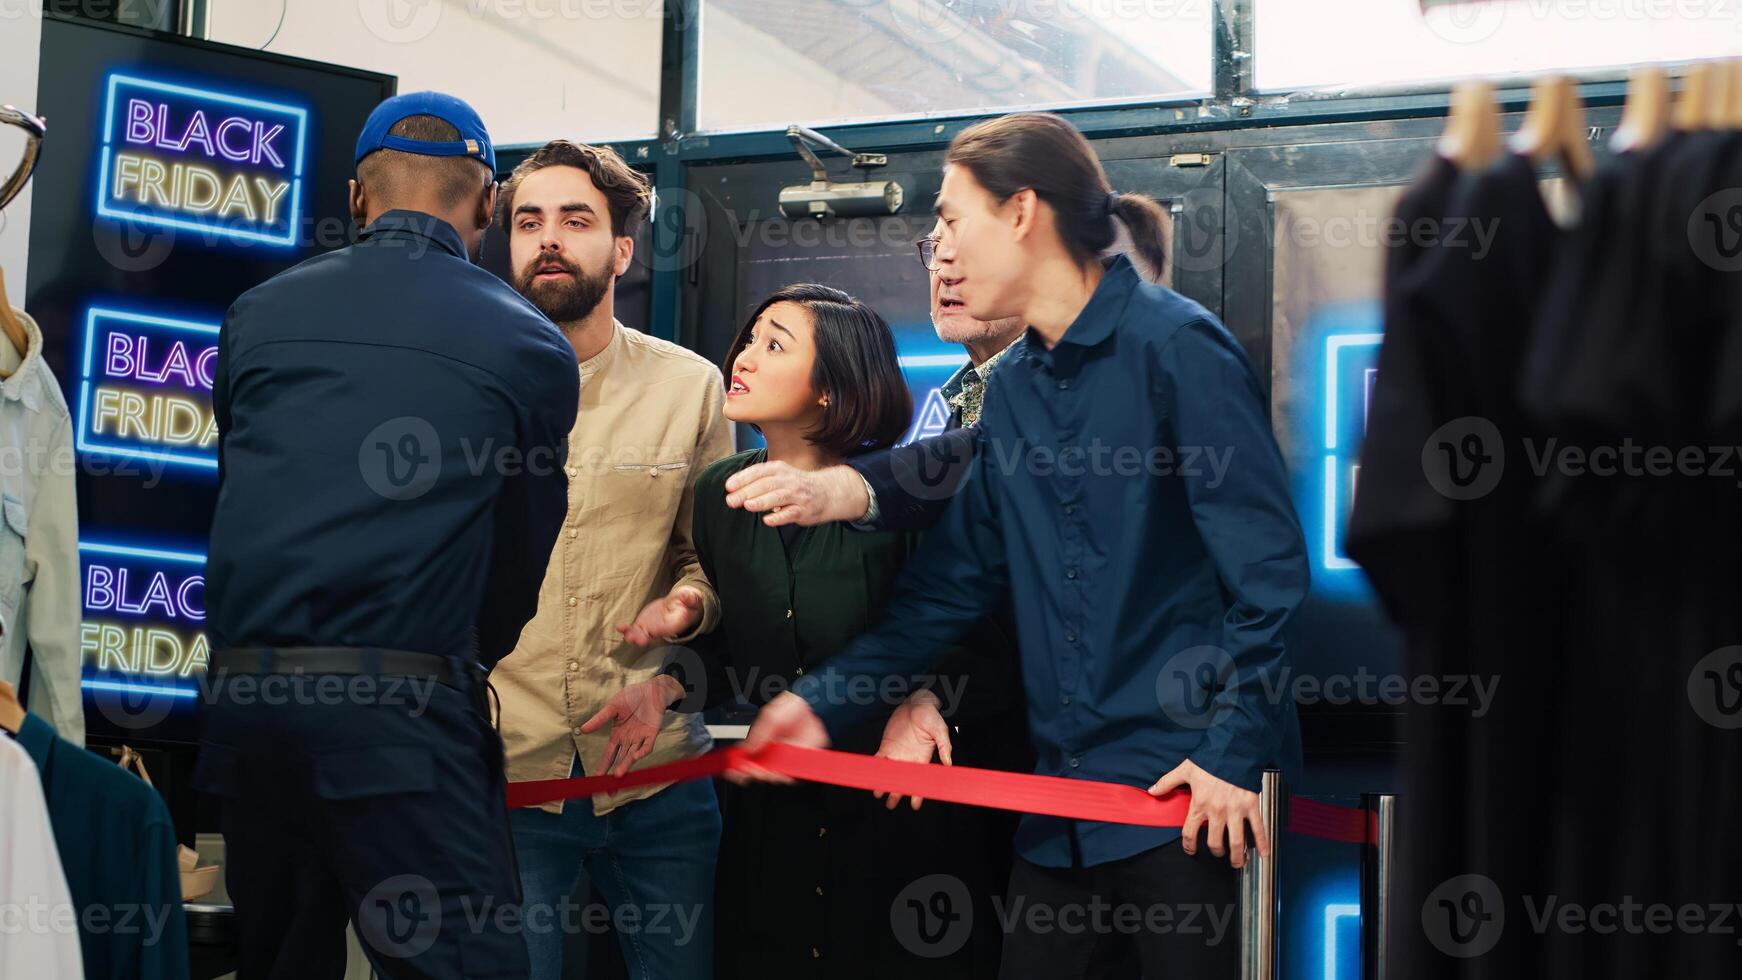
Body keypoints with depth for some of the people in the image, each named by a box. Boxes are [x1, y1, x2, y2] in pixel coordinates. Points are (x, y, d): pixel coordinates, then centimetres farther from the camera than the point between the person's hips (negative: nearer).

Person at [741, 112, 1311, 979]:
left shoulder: (1176, 346, -9)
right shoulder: (1013, 387, 13)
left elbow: (1267, 566, -12)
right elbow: (955, 580, 13)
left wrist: (1232, 753, -16)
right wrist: (825, 700, 5)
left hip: (1188, 791, -7)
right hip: (1062, 801, 7)